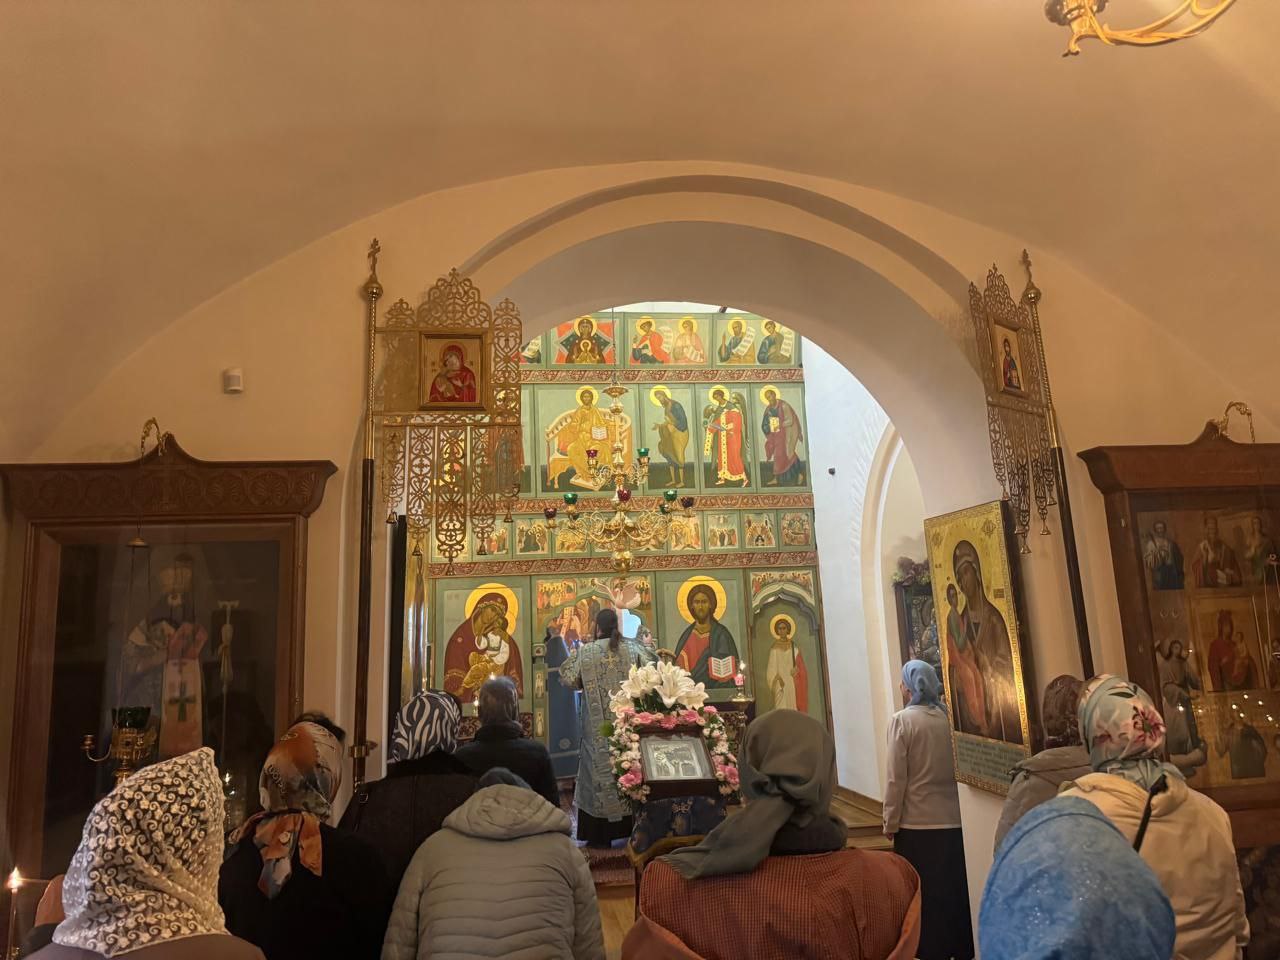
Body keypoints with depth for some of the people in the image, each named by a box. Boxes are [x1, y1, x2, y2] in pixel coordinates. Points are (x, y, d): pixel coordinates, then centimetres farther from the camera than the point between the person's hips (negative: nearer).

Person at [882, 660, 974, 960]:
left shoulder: (902, 720, -11)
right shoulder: (948, 718, -1)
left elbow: (896, 778, -12)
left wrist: (890, 823, -2)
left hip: (916, 824, -4)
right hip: (954, 821, 4)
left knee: (923, 896, 8)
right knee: (956, 892, 14)